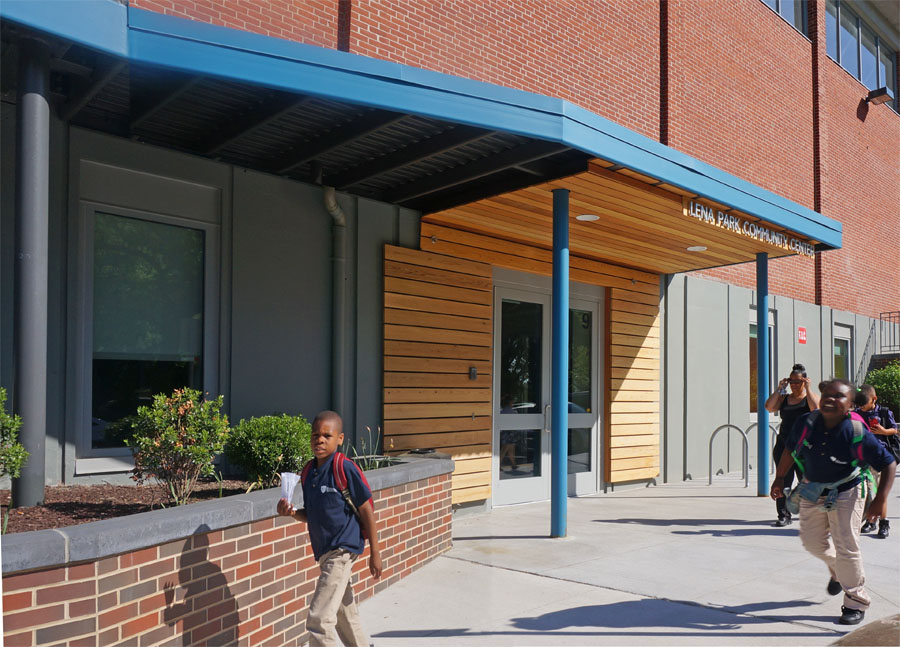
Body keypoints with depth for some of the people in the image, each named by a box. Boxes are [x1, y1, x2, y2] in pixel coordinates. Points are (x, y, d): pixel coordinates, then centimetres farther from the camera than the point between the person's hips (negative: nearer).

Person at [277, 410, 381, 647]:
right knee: (344, 614, 21)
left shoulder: (345, 469, -15)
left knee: (319, 617, -12)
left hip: (342, 549, -8)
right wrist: (291, 512, -6)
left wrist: (375, 553, -9)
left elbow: (366, 510, -11)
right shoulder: (309, 472, 6)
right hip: (324, 551, 8)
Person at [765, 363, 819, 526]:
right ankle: (784, 515, 0)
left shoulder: (811, 396, 6)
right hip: (784, 444, 3)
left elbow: (815, 409, -16)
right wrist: (779, 389, -3)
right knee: (783, 480, -2)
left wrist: (808, 389, -12)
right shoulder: (784, 397, 14)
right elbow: (769, 407, -2)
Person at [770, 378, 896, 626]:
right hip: (812, 492, 4)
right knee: (812, 542, 14)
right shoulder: (806, 423, -15)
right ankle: (837, 569, 48)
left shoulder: (858, 433, -25)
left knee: (846, 547, -7)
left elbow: (888, 464, -16)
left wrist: (880, 500, -22)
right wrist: (779, 479, 6)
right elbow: (790, 449, 3)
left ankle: (856, 603, 13)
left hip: (846, 492, -4)